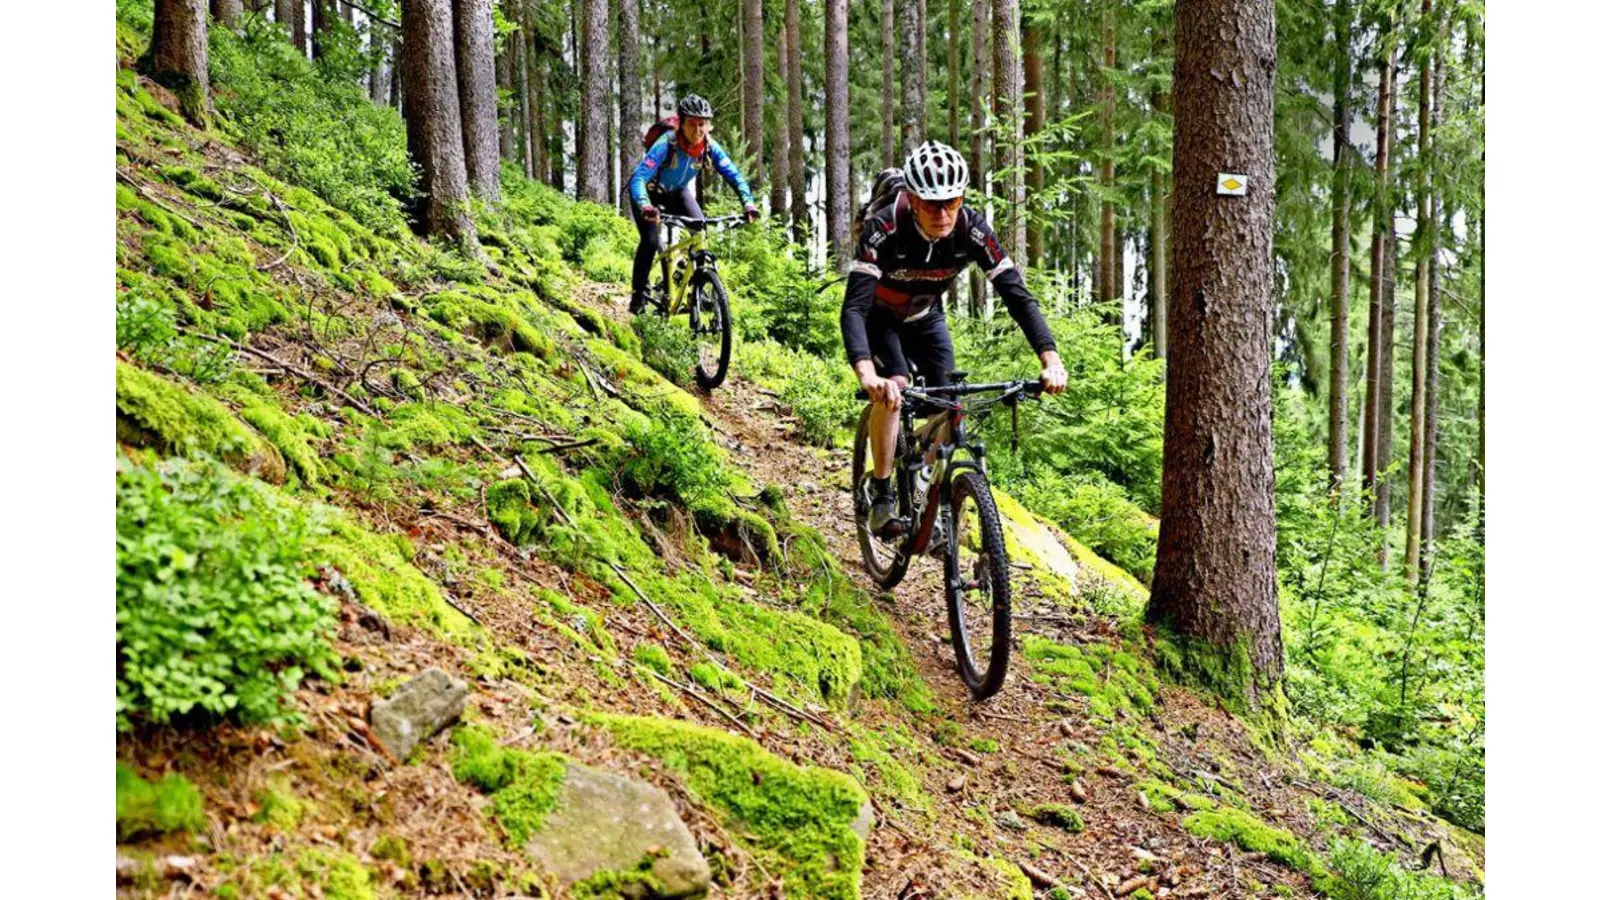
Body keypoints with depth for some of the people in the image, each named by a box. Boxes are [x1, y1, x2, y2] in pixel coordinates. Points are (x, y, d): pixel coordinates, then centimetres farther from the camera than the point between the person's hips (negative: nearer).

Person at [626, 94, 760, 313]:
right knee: (651, 240, -21)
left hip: (678, 191, 4)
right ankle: (639, 293, -4)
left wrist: (748, 203, -37)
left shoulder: (709, 147, -24)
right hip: (650, 192, -4)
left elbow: (733, 175, -21)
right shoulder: (666, 144, -37)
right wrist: (645, 207, -62)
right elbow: (639, 177, -45)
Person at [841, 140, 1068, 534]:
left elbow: (1018, 295, -29)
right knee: (893, 387, -27)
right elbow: (854, 307, -45)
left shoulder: (972, 229, -29)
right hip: (879, 317, -3)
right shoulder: (884, 228, -38)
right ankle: (882, 495, -13)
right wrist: (866, 375, -62)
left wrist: (1050, 360, -43)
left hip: (926, 317, 4)